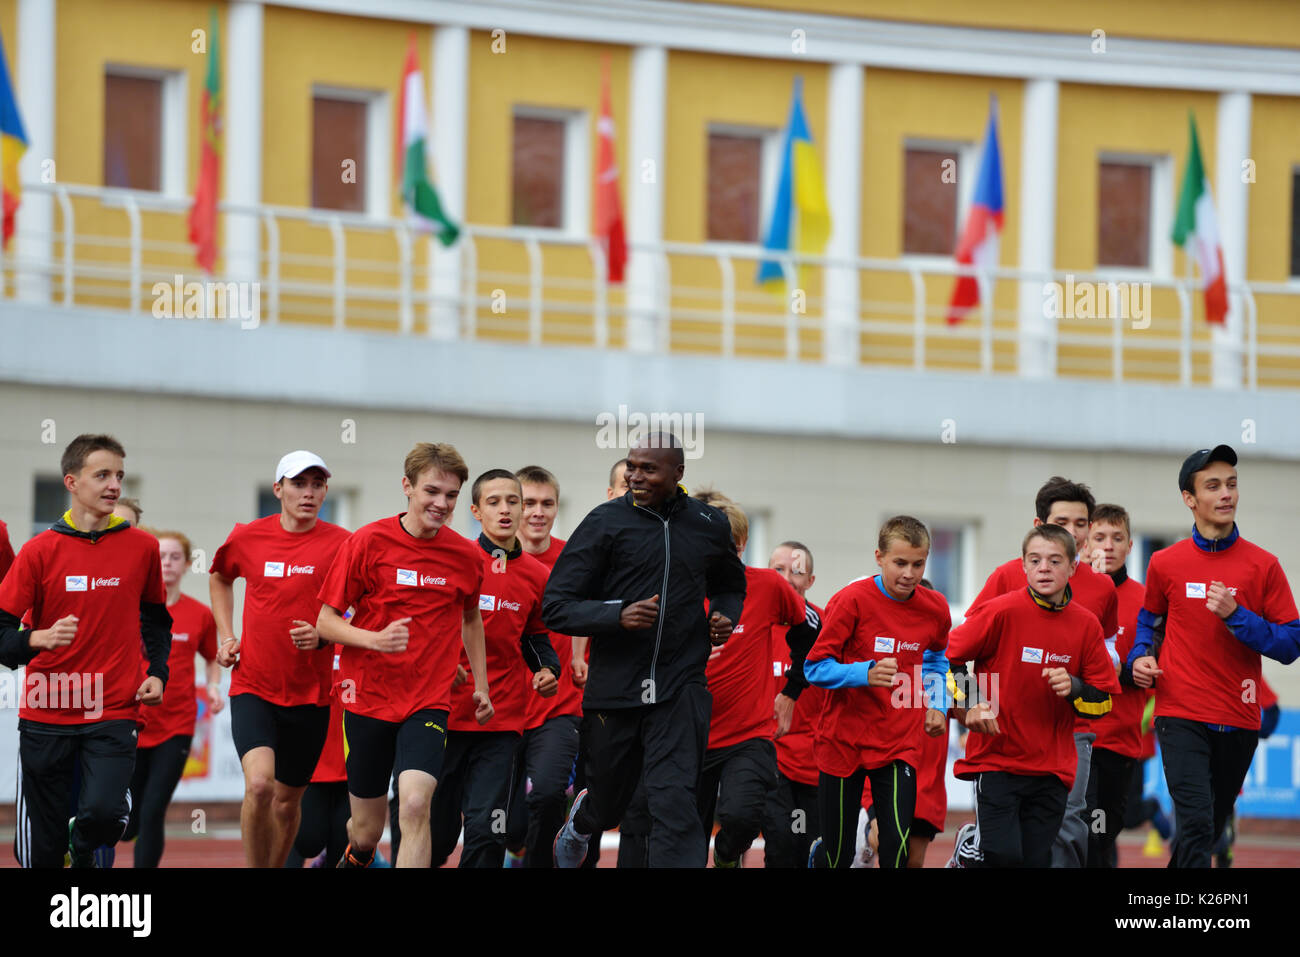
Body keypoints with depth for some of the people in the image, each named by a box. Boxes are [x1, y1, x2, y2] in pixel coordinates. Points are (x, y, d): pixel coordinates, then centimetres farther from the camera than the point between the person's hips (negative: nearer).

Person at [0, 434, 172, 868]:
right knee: (43, 847, 1)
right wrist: (39, 639, -24)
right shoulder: (40, 551, -2)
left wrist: (157, 673, 5)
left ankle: (84, 850, 11)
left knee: (104, 812, -22)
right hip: (46, 714, 0)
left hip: (113, 714, 0)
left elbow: (155, 617, 19)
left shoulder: (142, 547, 3)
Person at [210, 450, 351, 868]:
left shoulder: (341, 544, -5)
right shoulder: (247, 538, 1)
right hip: (253, 687, -1)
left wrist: (323, 637, -17)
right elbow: (220, 577, 24)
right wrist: (226, 637, 13)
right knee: (259, 783, -21)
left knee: (288, 800, 11)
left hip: (310, 693, 1)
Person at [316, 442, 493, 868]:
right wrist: (376, 639, -22)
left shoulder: (466, 555, 1)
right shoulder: (367, 542, -7)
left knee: (415, 805, -23)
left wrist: (481, 685, 19)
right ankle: (354, 860, 47)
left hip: (428, 703, 1)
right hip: (367, 699, -1)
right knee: (367, 830, 10)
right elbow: (326, 622, -5)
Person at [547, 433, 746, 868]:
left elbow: (730, 585, 29)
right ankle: (579, 824, 53)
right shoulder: (605, 522, -3)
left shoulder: (710, 526, 7)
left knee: (674, 802, -16)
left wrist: (725, 616, 5)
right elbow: (556, 607, -5)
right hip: (614, 689, 0)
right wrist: (618, 615, -22)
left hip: (680, 689, 0)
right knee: (607, 805, 16)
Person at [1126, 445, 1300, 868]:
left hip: (1239, 721, 2)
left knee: (1211, 828, 14)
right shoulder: (1165, 564, 3)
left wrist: (1235, 615, -15)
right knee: (1196, 824, -17)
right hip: (1181, 715, -2)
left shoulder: (1263, 565, 0)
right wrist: (1139, 658, 3)